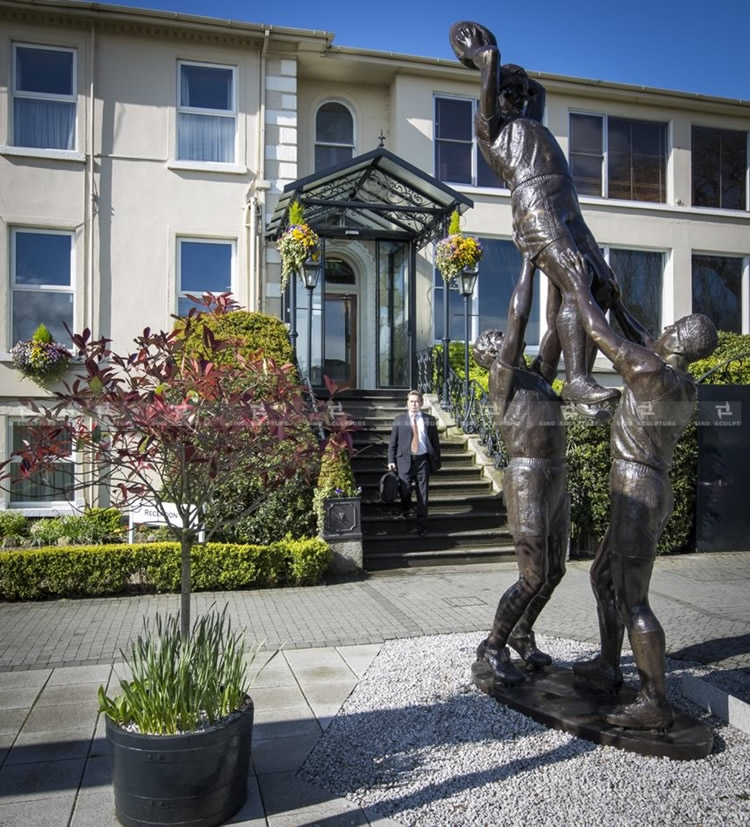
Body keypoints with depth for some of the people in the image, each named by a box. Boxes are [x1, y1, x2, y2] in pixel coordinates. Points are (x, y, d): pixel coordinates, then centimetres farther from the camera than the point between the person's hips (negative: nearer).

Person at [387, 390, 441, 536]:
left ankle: (421, 527, 17)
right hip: (405, 460, 0)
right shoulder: (399, 420, 5)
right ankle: (406, 507, 29)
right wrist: (391, 460, -2)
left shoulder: (429, 420, 5)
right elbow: (392, 442, 6)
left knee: (423, 495, 5)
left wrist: (437, 462, 4)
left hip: (423, 460, 1)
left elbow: (435, 442, 7)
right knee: (404, 491, -8)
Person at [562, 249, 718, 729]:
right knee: (604, 576, 22)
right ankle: (608, 666, 33)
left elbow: (598, 332, -10)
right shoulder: (686, 385, 9)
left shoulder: (650, 373, -18)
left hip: (636, 496, -10)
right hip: (653, 493, 10)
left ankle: (656, 704, 0)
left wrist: (582, 286, 5)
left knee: (633, 601, -7)